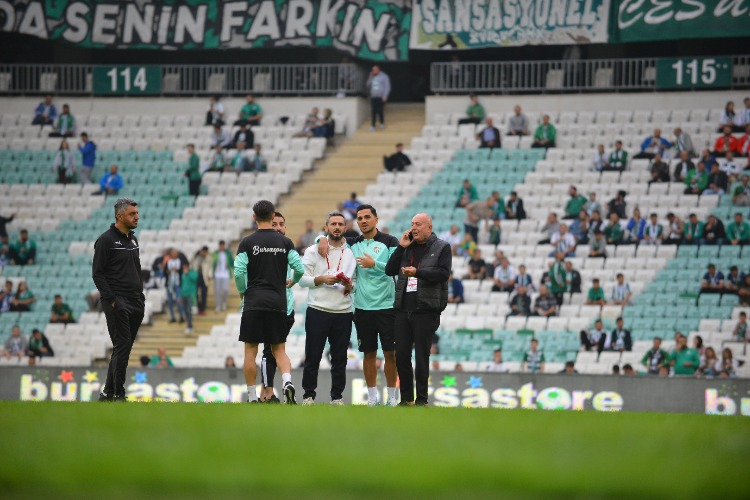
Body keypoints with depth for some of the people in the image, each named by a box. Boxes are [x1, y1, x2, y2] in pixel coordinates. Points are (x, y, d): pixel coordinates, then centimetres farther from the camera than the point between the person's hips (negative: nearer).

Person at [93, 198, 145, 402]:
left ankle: (108, 392, 15)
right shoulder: (106, 240, -8)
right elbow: (98, 273, -11)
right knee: (122, 346, -12)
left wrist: (141, 296, 15)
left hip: (135, 302, 8)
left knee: (123, 348, 9)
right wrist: (111, 299, -17)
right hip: (118, 303, -8)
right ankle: (118, 395, -10)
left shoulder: (133, 240, 16)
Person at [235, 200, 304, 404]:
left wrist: (243, 292, 9)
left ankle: (252, 397, 5)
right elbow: (300, 269, 0)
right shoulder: (285, 242, 2)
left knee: (251, 350, 6)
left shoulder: (247, 242, -4)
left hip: (254, 302, -2)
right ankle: (287, 381, -16)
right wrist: (292, 282, 22)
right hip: (278, 302, 2)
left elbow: (238, 272, -9)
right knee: (279, 349, 10)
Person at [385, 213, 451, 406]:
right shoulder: (407, 248, 17)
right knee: (401, 355, 3)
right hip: (403, 308, 5)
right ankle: (406, 398, 12)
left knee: (421, 356, -2)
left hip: (426, 310, -5)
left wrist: (417, 272, -20)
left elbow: (444, 273, -10)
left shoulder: (441, 248, 3)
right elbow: (390, 270, 9)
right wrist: (401, 247, 1)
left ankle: (421, 399, 4)